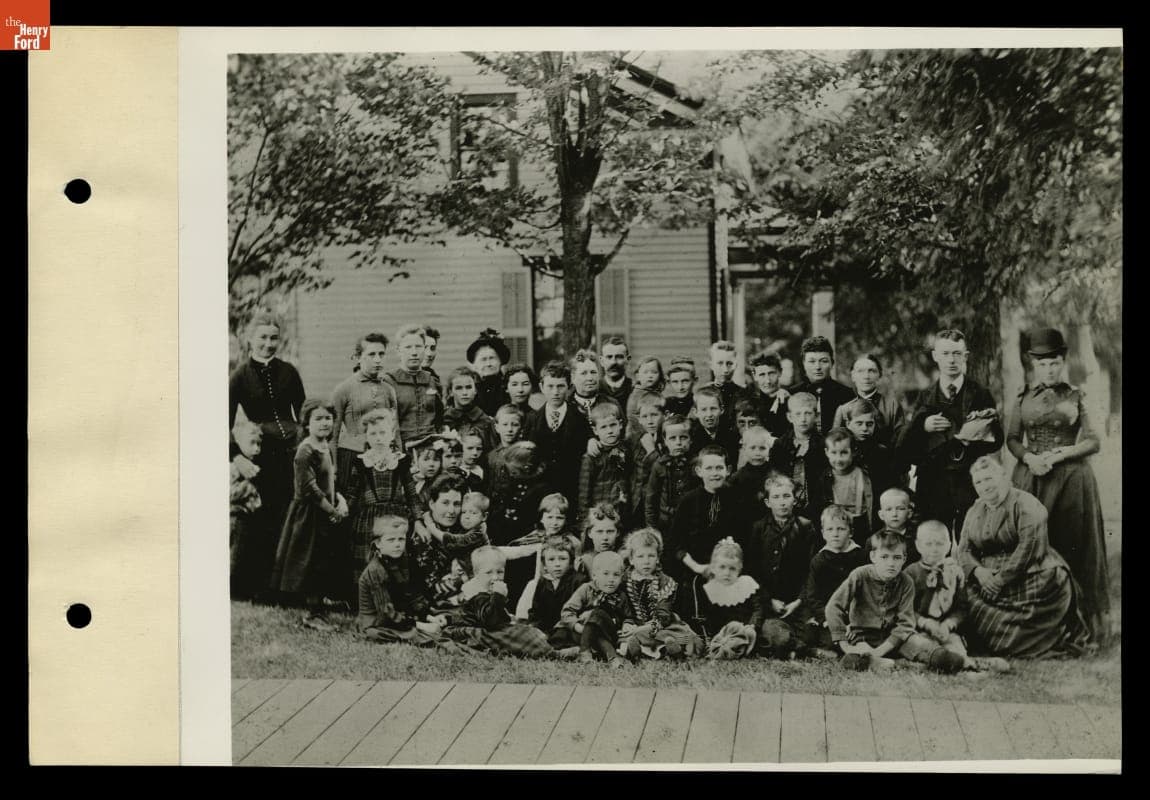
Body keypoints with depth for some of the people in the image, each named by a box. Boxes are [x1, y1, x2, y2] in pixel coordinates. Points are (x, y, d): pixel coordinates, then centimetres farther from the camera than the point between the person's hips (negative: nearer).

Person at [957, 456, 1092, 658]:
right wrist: (977, 570, -12)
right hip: (987, 579, 7)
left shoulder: (1026, 505, -10)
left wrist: (1001, 578, -18)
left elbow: (1029, 548, -18)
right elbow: (964, 549, 9)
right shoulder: (974, 512, 13)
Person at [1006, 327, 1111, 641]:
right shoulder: (1025, 397, 9)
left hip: (1071, 478, -2)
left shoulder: (1076, 397, 3)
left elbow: (1093, 442, 0)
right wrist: (1029, 457, -11)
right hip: (1031, 477, 2)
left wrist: (1060, 454, -13)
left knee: (1075, 547, -2)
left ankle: (1080, 621, 5)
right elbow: (1012, 439, 9)